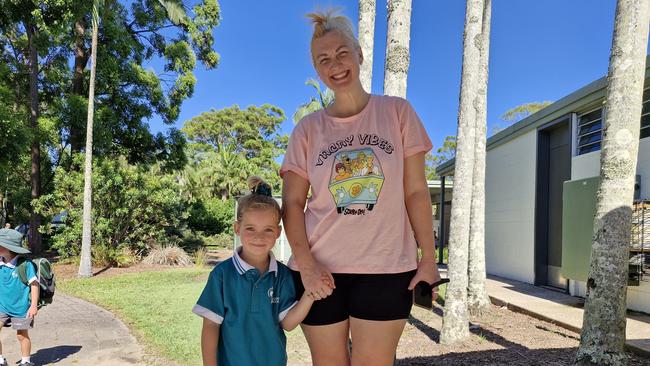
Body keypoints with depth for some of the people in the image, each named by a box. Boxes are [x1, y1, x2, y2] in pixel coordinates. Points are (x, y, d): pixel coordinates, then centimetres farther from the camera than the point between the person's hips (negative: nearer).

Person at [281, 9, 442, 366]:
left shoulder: (397, 111, 3)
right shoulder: (308, 129, 4)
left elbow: (416, 191, 2)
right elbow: (292, 203, 2)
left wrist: (428, 259, -3)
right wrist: (306, 264, -10)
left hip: (387, 269, -1)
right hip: (320, 270, 1)